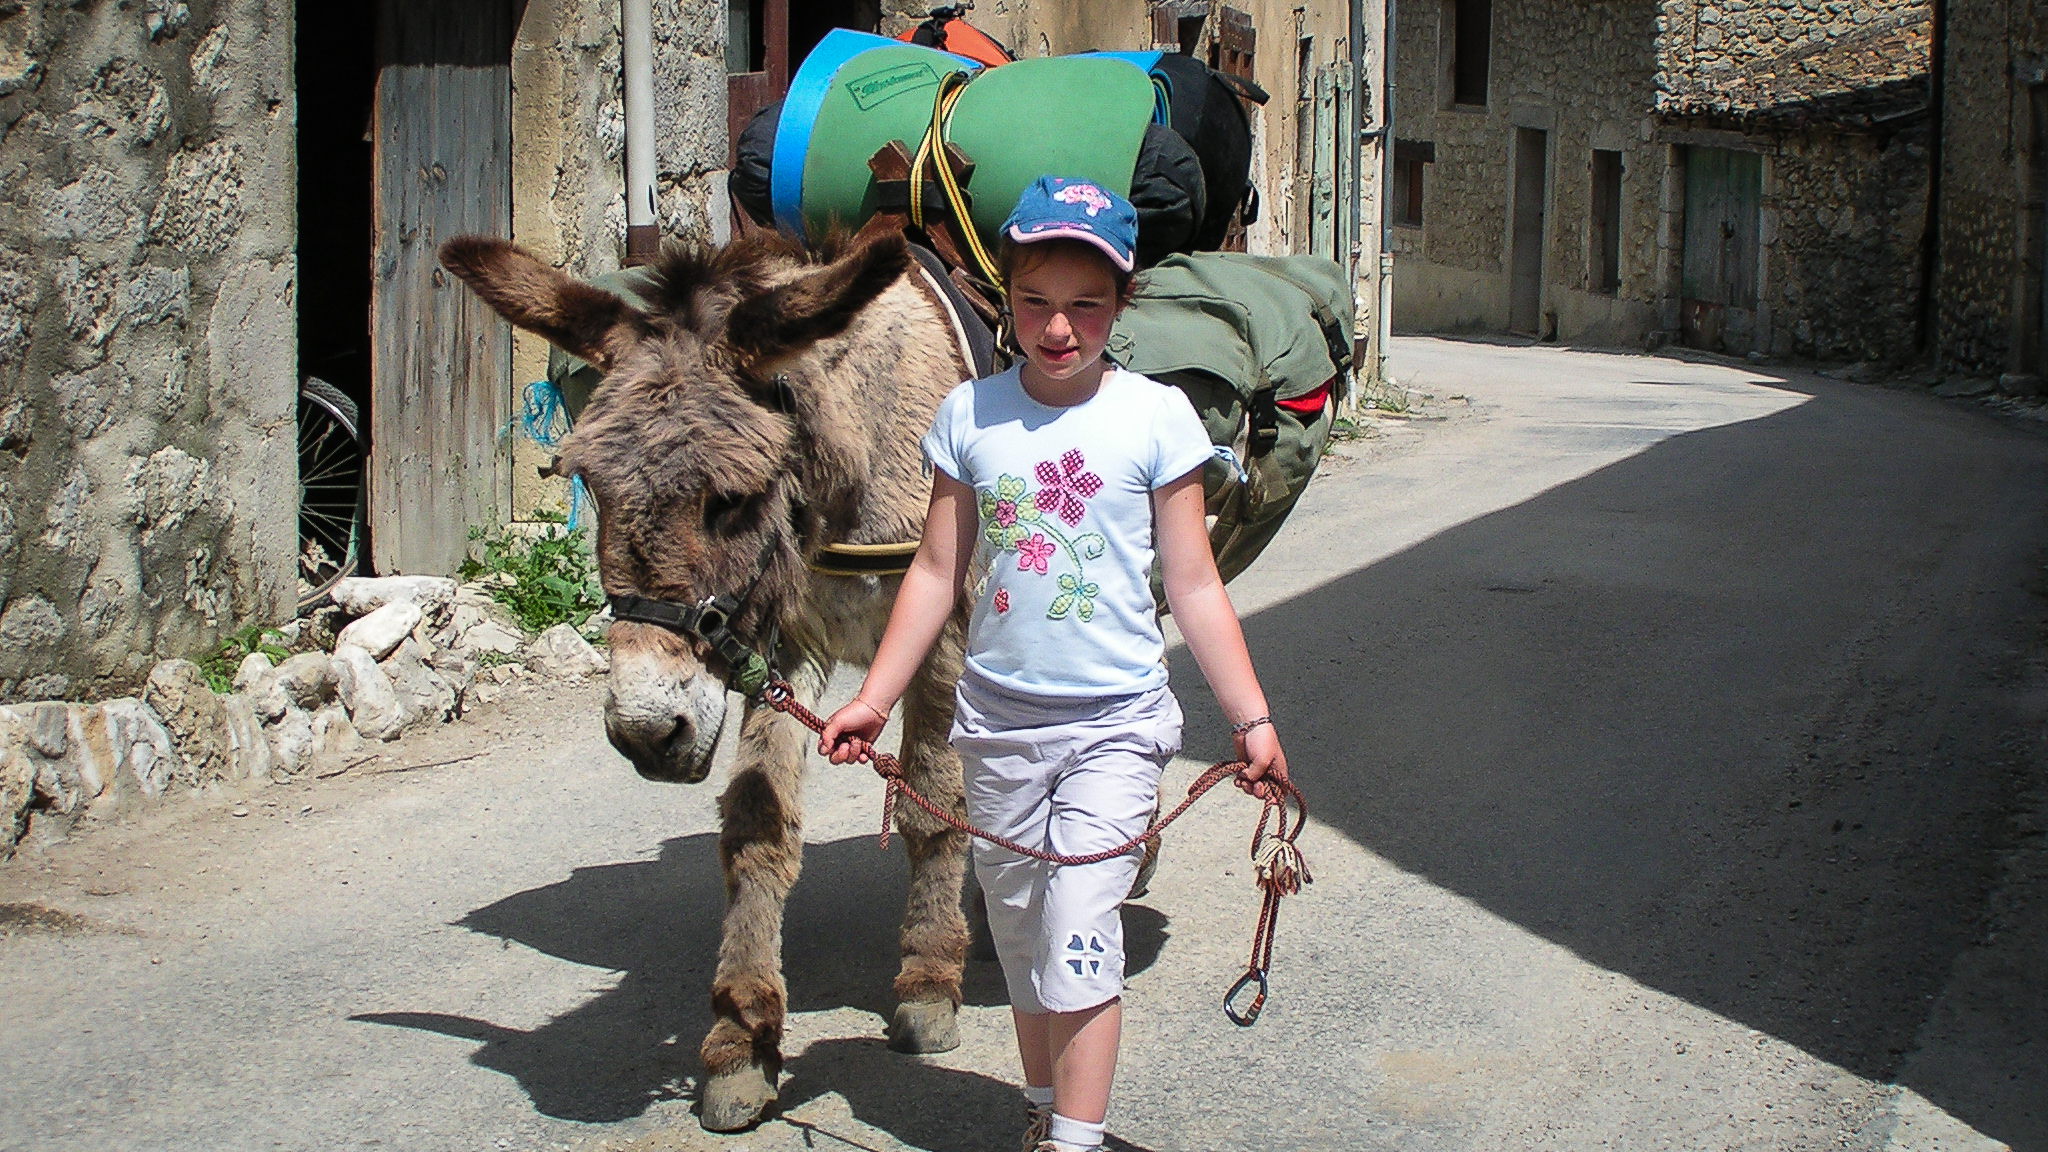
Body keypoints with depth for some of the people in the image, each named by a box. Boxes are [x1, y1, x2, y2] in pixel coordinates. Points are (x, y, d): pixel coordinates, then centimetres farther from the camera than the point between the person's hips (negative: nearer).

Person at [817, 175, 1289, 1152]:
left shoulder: (1156, 416, -6)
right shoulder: (971, 414, 0)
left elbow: (1193, 587, -3)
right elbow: (937, 572, 6)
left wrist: (1251, 719, -5)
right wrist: (873, 700, 4)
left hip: (1115, 718, -3)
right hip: (998, 716, 3)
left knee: (1079, 929, -11)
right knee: (1018, 929, 14)